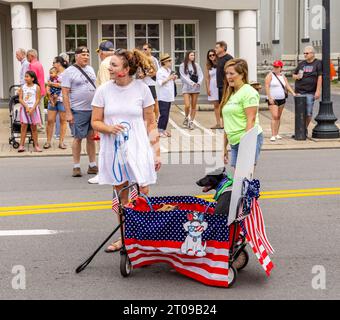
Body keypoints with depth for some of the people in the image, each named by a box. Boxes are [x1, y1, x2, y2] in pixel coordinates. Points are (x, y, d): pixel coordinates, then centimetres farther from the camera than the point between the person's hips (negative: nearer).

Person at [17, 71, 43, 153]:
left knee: (34, 127, 4)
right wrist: (26, 107, -15)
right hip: (24, 108, 1)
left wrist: (32, 109, -16)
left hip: (33, 109, -1)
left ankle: (36, 145, 9)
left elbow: (37, 100, -5)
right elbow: (20, 99, -1)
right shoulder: (23, 87, 5)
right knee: (23, 126, -2)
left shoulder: (36, 87, -1)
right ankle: (21, 145, -3)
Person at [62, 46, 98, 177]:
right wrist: (68, 112, -16)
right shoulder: (69, 72, -6)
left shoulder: (90, 69, 14)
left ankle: (92, 165, 16)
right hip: (79, 111, -6)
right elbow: (65, 93, -10)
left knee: (91, 137, 9)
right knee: (78, 137, -1)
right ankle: (76, 167, 7)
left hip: (93, 109, 6)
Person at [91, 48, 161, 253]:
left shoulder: (142, 88, -3)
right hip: (113, 150, 2)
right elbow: (95, 122, 5)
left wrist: (156, 151, -1)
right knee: (121, 197, 13)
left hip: (138, 150, -2)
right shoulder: (104, 90, 0)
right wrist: (109, 128, -17)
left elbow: (151, 123, 2)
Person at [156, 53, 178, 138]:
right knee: (163, 114, -10)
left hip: (169, 96, 8)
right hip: (163, 97, -8)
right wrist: (169, 78, -19)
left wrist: (174, 79, 6)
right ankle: (160, 131, -6)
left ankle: (164, 130, 16)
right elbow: (160, 83, -17)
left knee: (167, 114, 10)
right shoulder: (160, 71, -10)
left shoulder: (169, 70, 15)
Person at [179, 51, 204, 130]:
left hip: (196, 88, 3)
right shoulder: (182, 66, 0)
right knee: (187, 105, -12)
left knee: (193, 106, 3)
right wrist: (192, 83, -19)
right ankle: (186, 118, 16)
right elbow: (184, 77, -7)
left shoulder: (196, 65, 8)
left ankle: (191, 122, 12)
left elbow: (201, 75, 4)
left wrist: (199, 82, -15)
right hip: (186, 87, -2)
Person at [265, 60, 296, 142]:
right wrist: (270, 98, -18)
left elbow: (287, 85, 11)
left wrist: (293, 93, -3)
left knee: (278, 117, 9)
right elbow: (267, 87, -10)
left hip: (282, 99, 6)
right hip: (273, 100, -6)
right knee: (274, 116, -15)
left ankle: (277, 134, 17)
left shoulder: (283, 76, 13)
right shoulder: (270, 75, -4)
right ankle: (273, 135, -17)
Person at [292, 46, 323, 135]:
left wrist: (318, 91, -15)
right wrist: (297, 76, -1)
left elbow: (320, 77, -8)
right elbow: (294, 75, 24)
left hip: (310, 93, -4)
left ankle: (305, 129, 14)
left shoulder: (318, 63, 0)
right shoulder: (301, 64, 15)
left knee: (308, 113, -2)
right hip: (299, 92, 4)